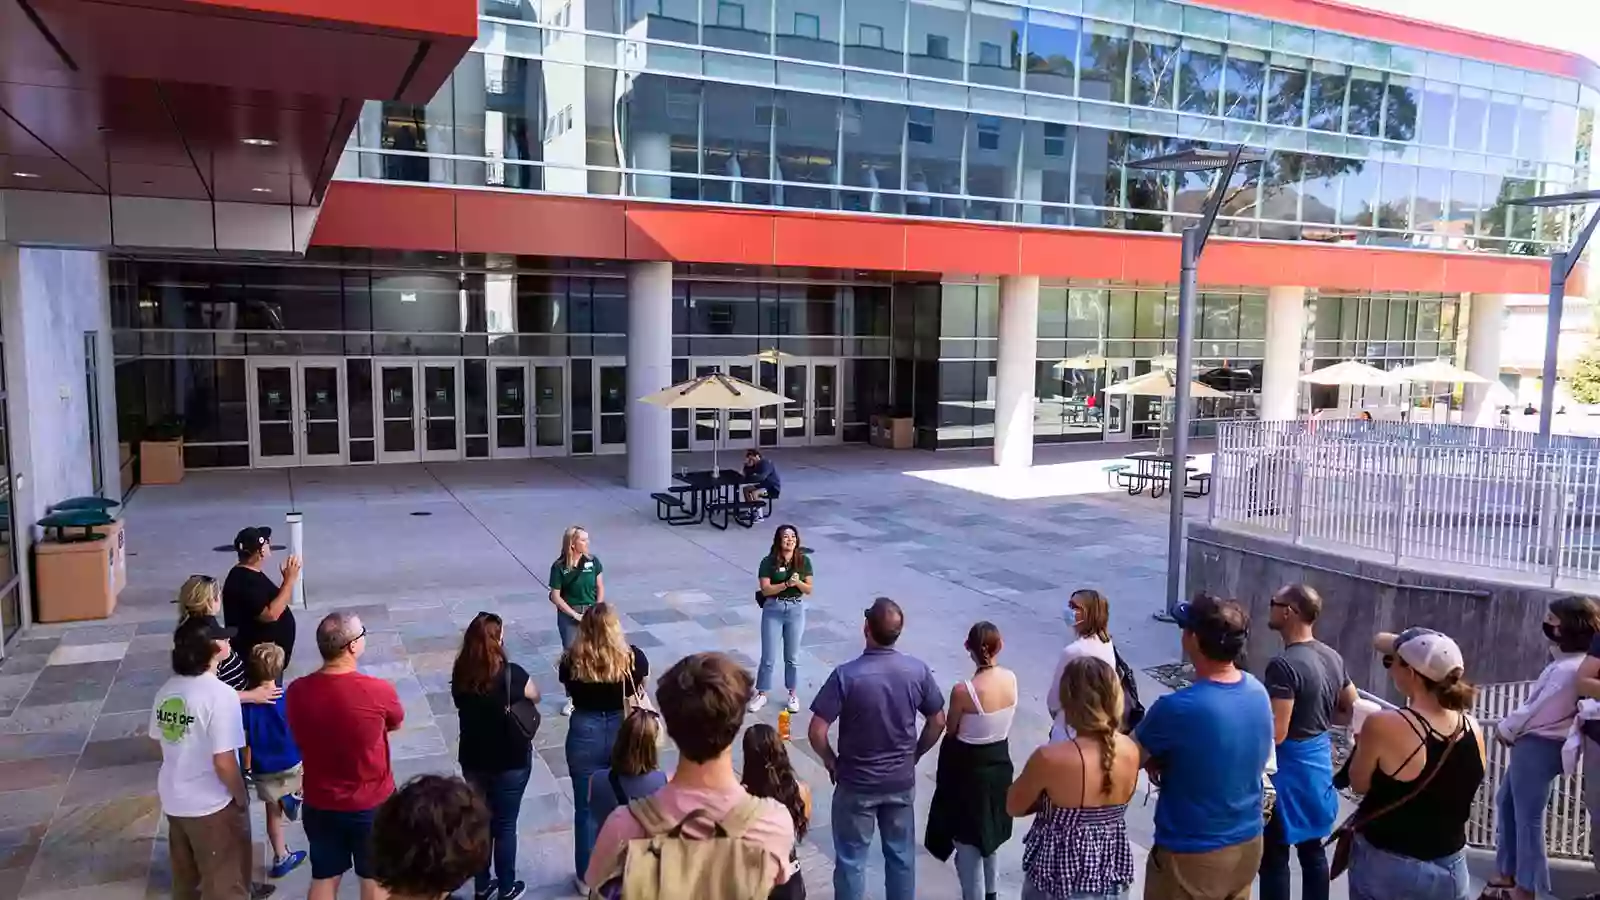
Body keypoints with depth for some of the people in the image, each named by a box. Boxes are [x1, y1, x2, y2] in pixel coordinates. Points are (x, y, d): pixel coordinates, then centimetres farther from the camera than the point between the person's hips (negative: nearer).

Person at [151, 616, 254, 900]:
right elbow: (224, 761, -24)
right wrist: (242, 798, -9)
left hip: (173, 800, 7)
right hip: (212, 805, -7)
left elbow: (160, 741, 10)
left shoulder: (167, 690, -2)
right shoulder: (220, 694, -25)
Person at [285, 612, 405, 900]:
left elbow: (300, 737, 5)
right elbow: (395, 725, -2)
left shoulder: (296, 692, -14)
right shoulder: (379, 691, -24)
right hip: (373, 803, -3)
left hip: (319, 805, 3)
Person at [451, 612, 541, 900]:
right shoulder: (510, 674, -22)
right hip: (511, 761, -4)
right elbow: (535, 696, -3)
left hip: (472, 759, 4)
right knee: (505, 825, 12)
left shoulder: (460, 674, -11)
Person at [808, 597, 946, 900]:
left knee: (851, 859, 14)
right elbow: (938, 722, 1)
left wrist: (831, 761, -2)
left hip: (856, 783, -3)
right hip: (902, 781, 3)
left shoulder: (846, 675, -23)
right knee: (901, 854, 20)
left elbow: (816, 732, -21)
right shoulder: (918, 670, -11)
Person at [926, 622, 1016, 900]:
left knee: (967, 840, 12)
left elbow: (950, 731, -10)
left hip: (968, 766, -6)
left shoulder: (963, 690, -29)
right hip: (999, 761, 7)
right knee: (987, 831, 28)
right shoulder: (1011, 679, -11)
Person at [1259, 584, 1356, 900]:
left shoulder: (1283, 665, -24)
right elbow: (1352, 712, 13)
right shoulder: (1332, 657, 2)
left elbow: (1274, 734, -25)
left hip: (1288, 771, -9)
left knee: (1274, 857, 3)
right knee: (1313, 850, 19)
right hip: (1319, 764, 9)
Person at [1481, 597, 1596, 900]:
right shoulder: (1567, 661, 12)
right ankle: (1505, 875, 29)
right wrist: (1511, 725, 2)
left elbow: (1539, 709, -18)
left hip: (1538, 746, -11)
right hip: (1534, 744, 11)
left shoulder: (1569, 669, -21)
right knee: (1506, 802, 19)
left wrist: (1505, 728, -4)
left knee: (1528, 817, -2)